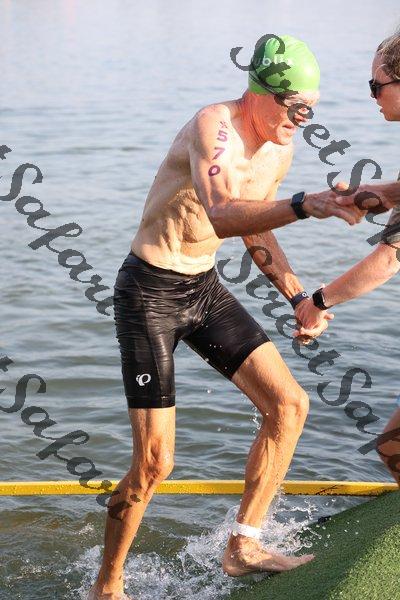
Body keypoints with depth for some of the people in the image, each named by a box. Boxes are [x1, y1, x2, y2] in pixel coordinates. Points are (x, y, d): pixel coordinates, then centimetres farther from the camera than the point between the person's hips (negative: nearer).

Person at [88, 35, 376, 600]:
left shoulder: (280, 147, 4)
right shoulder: (214, 125, -23)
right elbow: (222, 216, -41)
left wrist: (299, 296, 11)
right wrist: (304, 205, -53)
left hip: (205, 289, 8)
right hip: (150, 293, -8)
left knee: (289, 404, 1)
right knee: (154, 462, -8)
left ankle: (244, 545, 14)